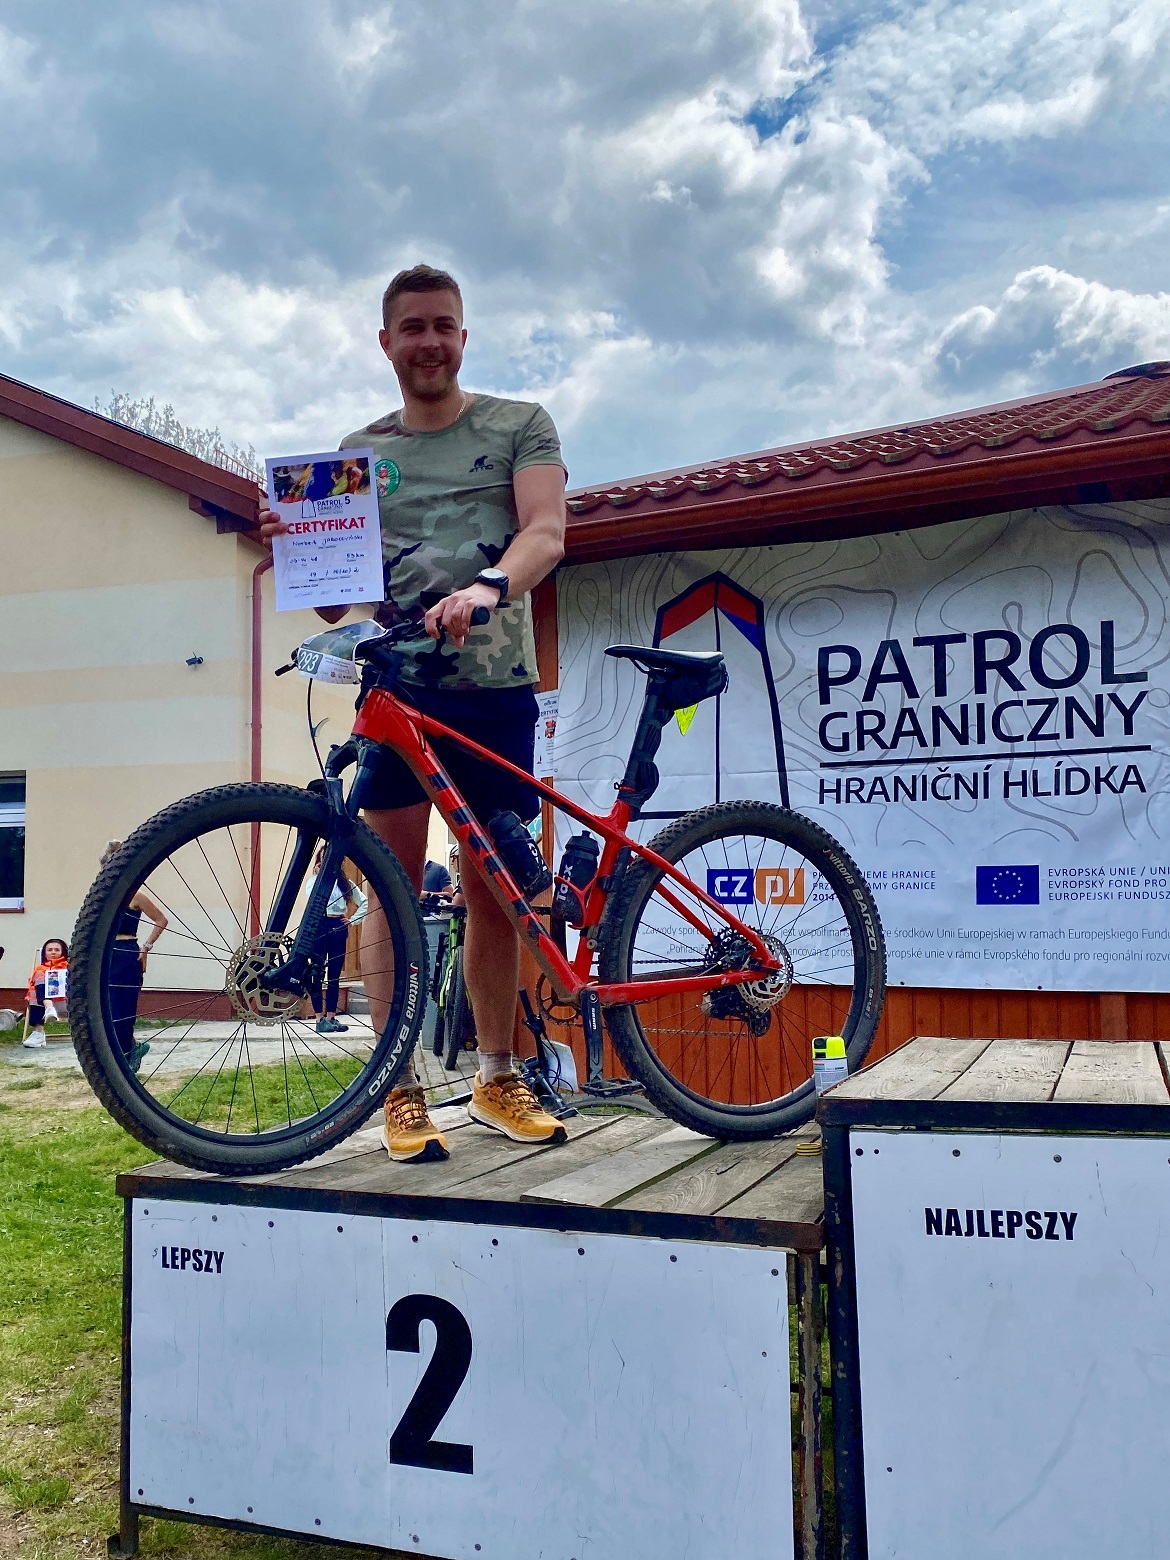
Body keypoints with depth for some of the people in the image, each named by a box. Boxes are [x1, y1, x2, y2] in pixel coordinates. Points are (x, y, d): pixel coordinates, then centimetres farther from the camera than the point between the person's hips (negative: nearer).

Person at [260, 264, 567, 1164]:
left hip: (495, 685, -1)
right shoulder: (357, 453, 17)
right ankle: (402, 1093, 3)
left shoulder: (520, 427, 10)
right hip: (395, 684, 1)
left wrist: (486, 588, -30)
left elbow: (547, 532, -9)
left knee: (492, 893, 6)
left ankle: (497, 1080, 19)